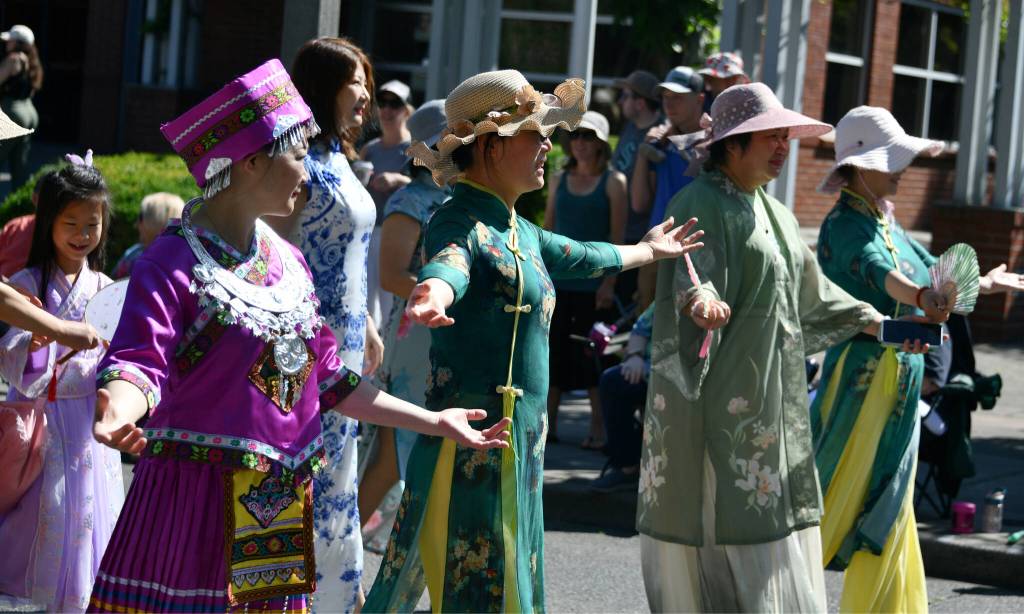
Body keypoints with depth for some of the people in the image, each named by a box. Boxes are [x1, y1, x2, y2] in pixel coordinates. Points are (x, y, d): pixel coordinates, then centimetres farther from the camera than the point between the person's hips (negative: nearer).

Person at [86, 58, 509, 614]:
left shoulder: (287, 261, 14)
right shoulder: (172, 264, -9)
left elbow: (327, 379, 20)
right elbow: (139, 360, -22)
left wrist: (435, 422, 20)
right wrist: (121, 406, -46)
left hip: (280, 511, 7)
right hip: (194, 500, -7)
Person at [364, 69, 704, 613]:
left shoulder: (517, 231, 16)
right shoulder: (461, 223, -14)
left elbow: (582, 258, 36)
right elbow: (448, 263, -38)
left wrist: (647, 250, 53)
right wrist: (432, 295, -62)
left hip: (519, 441, 10)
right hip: (474, 441, -10)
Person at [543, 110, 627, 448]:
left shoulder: (613, 182, -2)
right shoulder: (559, 180, 11)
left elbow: (617, 237, -5)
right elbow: (548, 230, 14)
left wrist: (609, 282, -12)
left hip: (593, 283, -4)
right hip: (558, 278, 4)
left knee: (592, 355, -1)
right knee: (553, 350, 4)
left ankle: (598, 429, 5)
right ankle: (548, 423, 10)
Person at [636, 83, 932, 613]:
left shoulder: (773, 213, 18)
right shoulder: (700, 205, -9)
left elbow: (810, 291, 27)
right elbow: (693, 273, -27)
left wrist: (875, 323, 23)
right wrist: (704, 302, -48)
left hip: (772, 403, 9)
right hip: (717, 395, -9)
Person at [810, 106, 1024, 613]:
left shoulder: (886, 221, 13)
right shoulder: (845, 223, -15)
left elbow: (930, 269, 27)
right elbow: (879, 271, -35)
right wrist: (921, 296, -53)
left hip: (900, 378, 9)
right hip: (864, 376, -9)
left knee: (888, 512, 13)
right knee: (841, 502, -6)